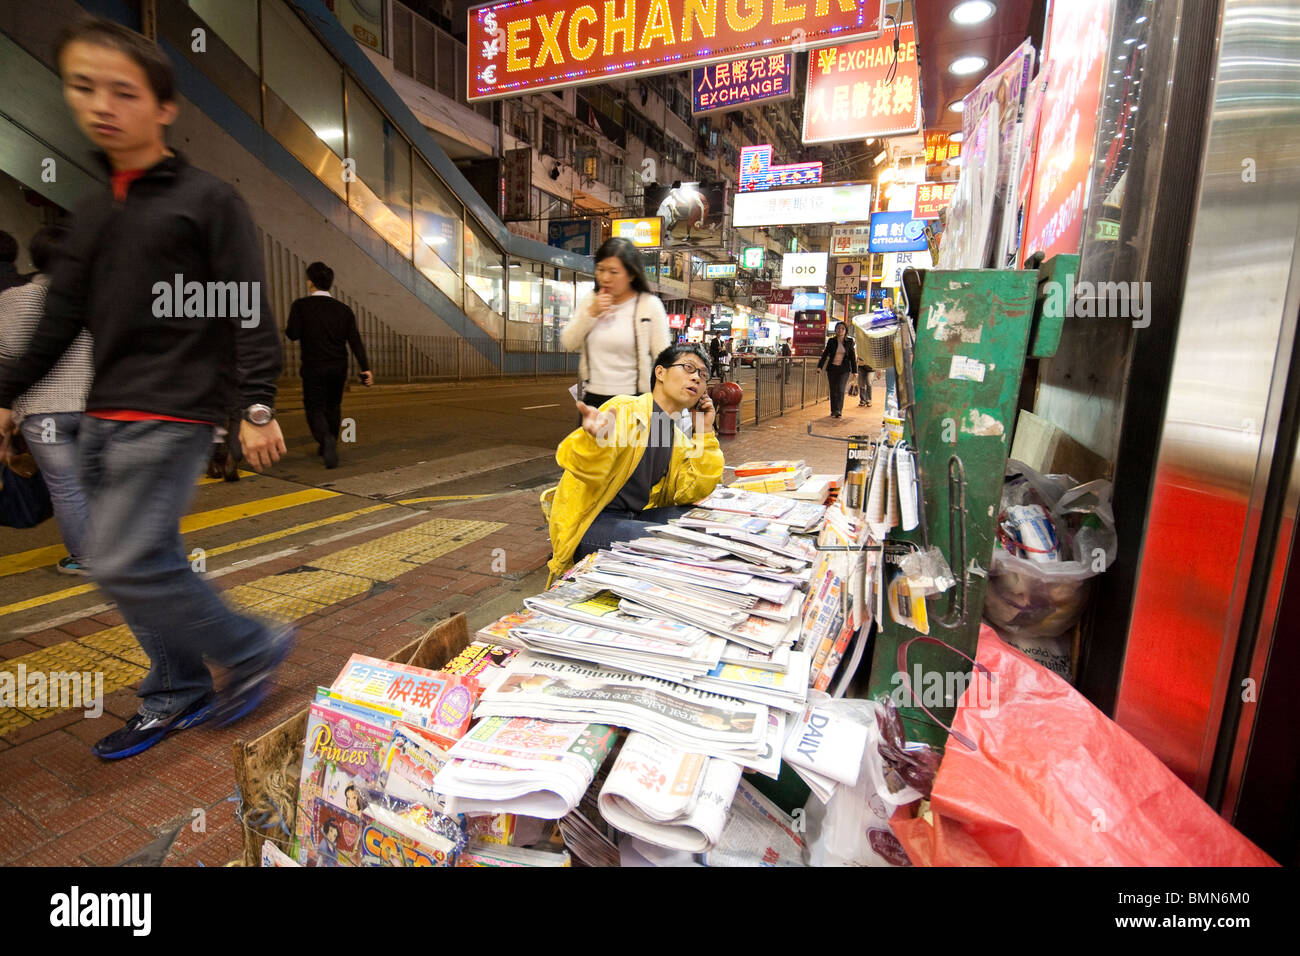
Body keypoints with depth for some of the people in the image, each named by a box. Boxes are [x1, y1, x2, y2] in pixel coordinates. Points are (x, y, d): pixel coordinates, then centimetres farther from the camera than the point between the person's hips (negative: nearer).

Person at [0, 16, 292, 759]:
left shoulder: (208, 199, -3)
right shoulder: (94, 212, 17)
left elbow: (250, 310, -10)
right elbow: (62, 317, 19)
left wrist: (259, 406, -18)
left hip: (174, 415, -7)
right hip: (106, 417, 7)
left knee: (126, 563, -10)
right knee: (150, 562, 10)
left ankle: (254, 649, 8)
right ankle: (180, 695, 25)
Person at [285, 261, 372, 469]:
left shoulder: (301, 305, -6)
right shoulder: (343, 309, 3)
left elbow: (293, 334, -14)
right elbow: (355, 340, -4)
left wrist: (288, 329, 10)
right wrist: (365, 368, -8)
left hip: (314, 368, -3)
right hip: (339, 368, 4)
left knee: (315, 408, 2)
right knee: (333, 406, 19)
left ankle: (326, 439, -28)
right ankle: (327, 447, 32)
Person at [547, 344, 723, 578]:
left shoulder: (679, 439, 13)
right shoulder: (625, 410, -12)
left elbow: (691, 493, 1)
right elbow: (585, 470, -25)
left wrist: (705, 433, 0)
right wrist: (595, 439, -50)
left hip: (633, 519, 8)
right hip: (588, 524, -8)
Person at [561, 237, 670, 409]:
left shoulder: (650, 305, -7)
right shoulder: (590, 301, 9)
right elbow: (569, 343, 4)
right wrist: (591, 313, -8)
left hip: (631, 402, -5)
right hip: (593, 397, 5)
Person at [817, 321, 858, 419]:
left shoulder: (849, 342, 2)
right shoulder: (831, 341, 1)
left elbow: (852, 356, 5)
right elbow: (825, 354, 0)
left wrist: (854, 370, 4)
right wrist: (820, 366, -9)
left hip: (844, 369, -1)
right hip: (832, 368, 1)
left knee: (840, 389, -14)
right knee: (833, 390, 6)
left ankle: (839, 411, -16)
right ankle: (833, 411, 14)